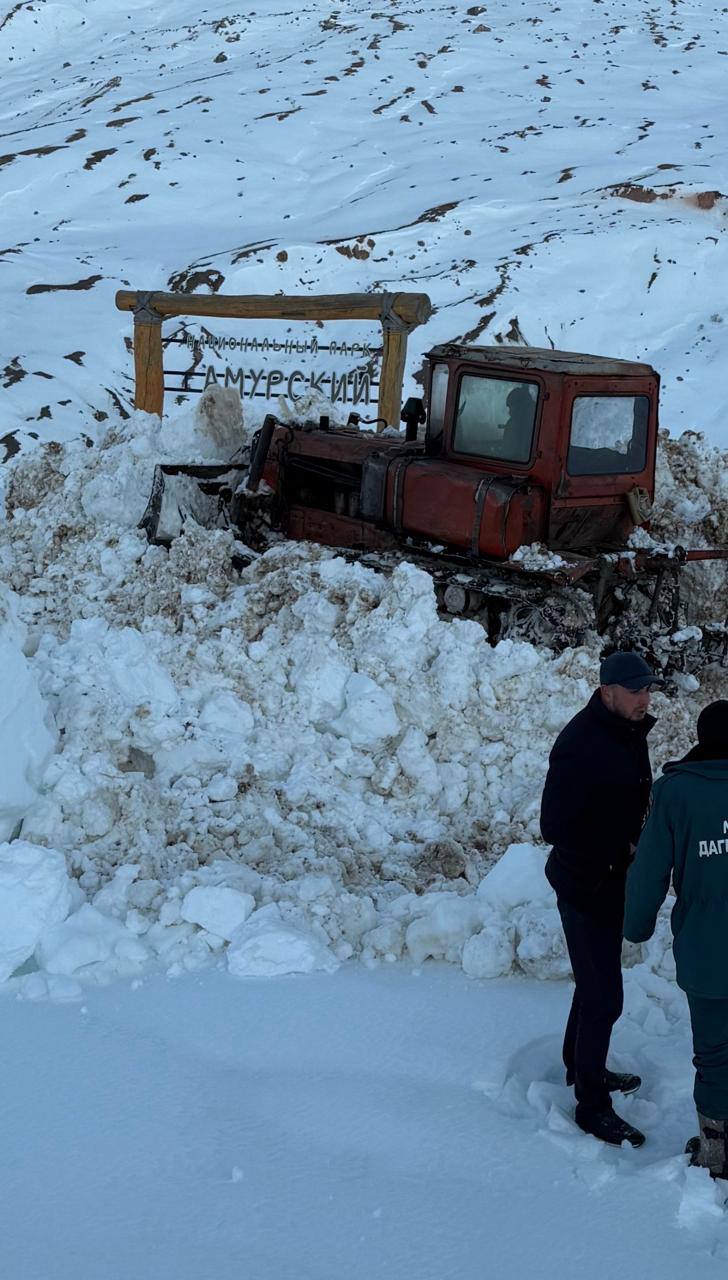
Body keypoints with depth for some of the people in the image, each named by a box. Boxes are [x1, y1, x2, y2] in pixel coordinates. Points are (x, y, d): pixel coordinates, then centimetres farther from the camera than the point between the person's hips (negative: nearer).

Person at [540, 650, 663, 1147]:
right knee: (604, 995, -3)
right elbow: (556, 827, -25)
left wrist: (640, 838, -1)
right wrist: (626, 845, -23)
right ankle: (592, 1105, 10)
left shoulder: (630, 733, 3)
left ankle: (583, 1066, 43)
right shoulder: (580, 746, -25)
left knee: (597, 981, 24)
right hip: (585, 885, -9)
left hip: (614, 878, 9)